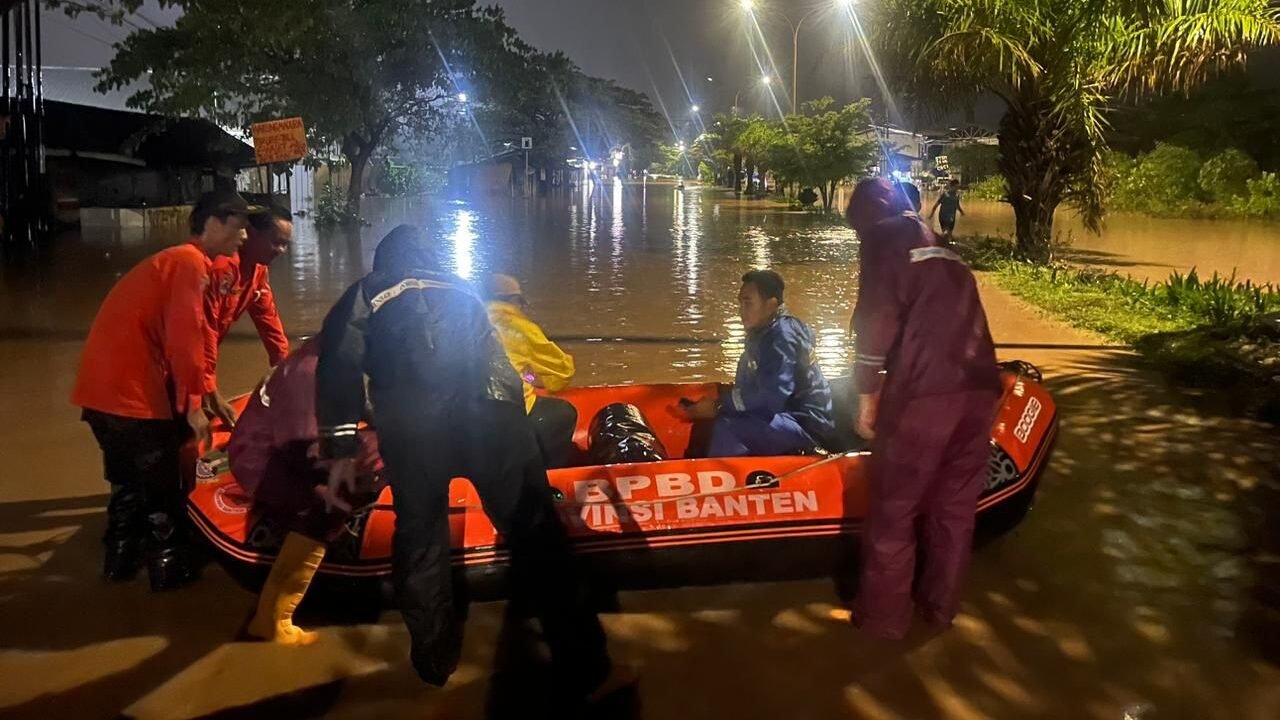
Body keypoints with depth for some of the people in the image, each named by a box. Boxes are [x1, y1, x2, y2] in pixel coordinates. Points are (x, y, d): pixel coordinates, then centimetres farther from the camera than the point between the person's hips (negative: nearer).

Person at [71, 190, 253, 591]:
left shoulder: (174, 260, 20)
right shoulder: (192, 263, -11)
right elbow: (184, 338, -20)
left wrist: (201, 394, 23)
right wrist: (194, 403, -13)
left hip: (102, 385, 9)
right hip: (132, 389, -9)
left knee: (125, 477, 23)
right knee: (160, 482, 7)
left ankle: (119, 557, 34)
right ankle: (166, 564, 18)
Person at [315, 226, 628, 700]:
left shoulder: (365, 296, 25)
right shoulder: (463, 291, 35)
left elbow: (338, 364, 10)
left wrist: (340, 449, 7)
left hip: (411, 419, -1)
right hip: (492, 406, 2)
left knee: (419, 533, 18)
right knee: (535, 532, 5)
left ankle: (434, 662, 31)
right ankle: (586, 672, 11)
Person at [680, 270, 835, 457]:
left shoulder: (782, 336, -20)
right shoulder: (763, 333, 11)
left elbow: (772, 397, -28)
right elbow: (748, 386, 14)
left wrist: (719, 405, -22)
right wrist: (718, 401, -3)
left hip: (804, 423, -11)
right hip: (787, 416, 11)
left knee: (727, 429, -29)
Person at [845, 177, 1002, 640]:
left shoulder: (883, 239, 8)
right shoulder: (940, 248, 27)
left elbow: (877, 320, -5)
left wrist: (866, 397, 1)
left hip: (926, 390, -6)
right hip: (980, 387, 7)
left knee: (893, 508, 6)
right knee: (955, 504, 18)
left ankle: (884, 616, 16)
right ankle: (940, 606, 30)